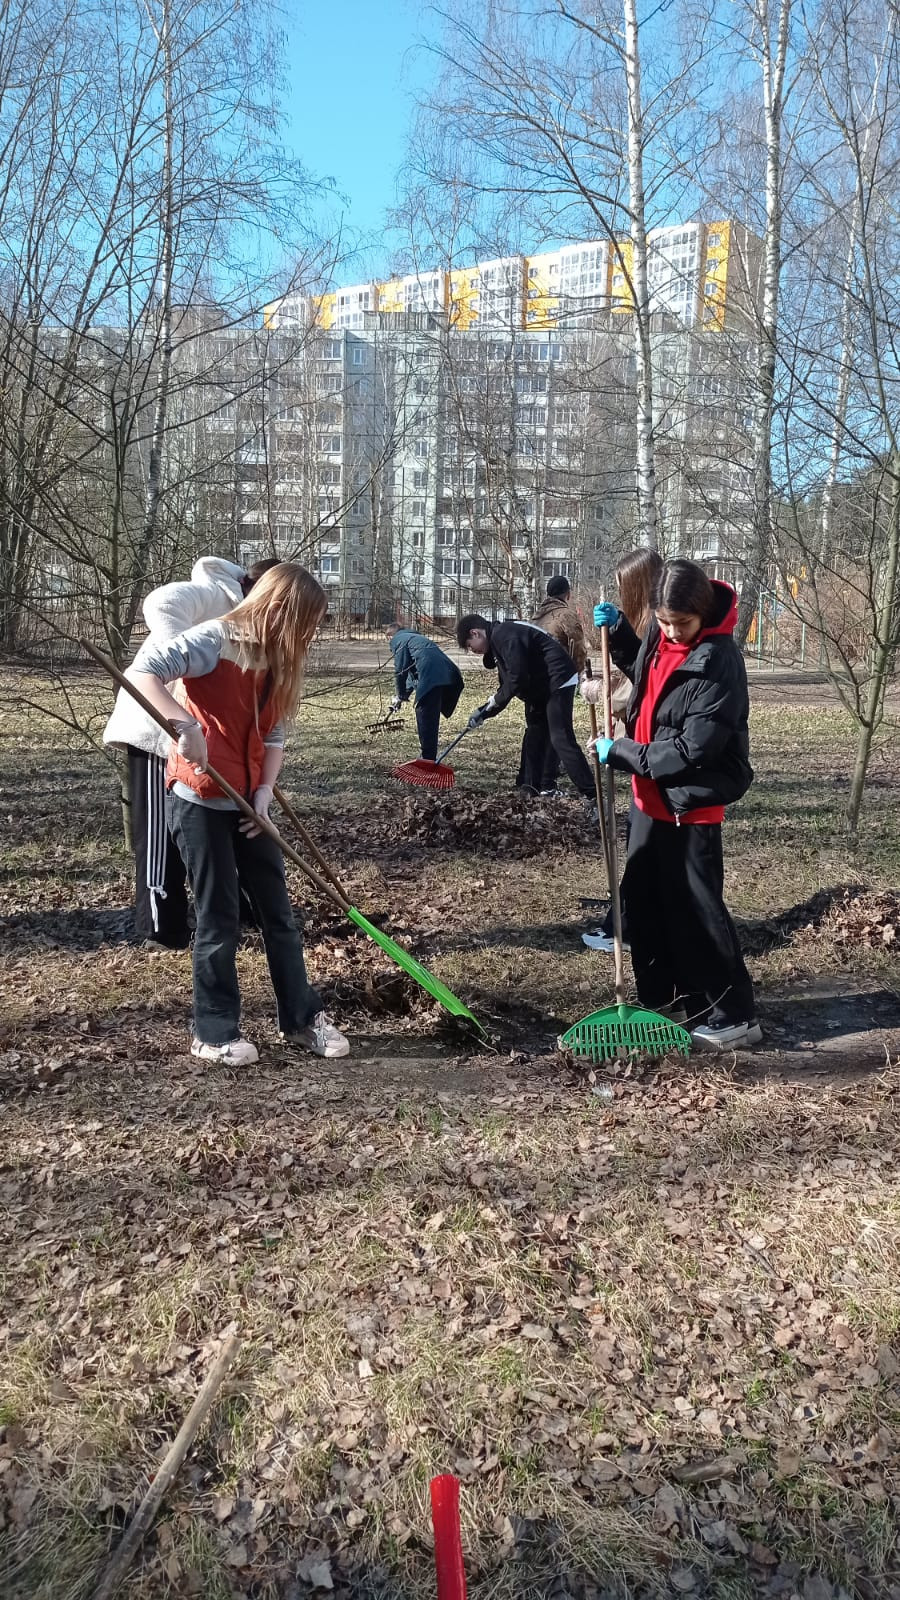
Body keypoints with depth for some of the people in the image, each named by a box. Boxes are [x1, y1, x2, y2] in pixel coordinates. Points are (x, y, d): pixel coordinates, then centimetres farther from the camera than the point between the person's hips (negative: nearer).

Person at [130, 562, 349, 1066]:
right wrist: (186, 726, -34)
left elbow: (273, 736, 9)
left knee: (278, 911, 11)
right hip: (201, 802, -7)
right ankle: (216, 1032, 15)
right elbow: (144, 669, -25)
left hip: (249, 803, 7)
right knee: (220, 920, 0)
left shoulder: (277, 662, 8)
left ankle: (303, 1016, 24)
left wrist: (266, 790, -5)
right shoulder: (216, 640, -15)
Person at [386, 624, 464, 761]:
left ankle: (428, 759, 0)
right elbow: (413, 672, 40)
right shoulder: (417, 637, 37)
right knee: (431, 720, 19)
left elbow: (401, 670, -1)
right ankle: (430, 759, 24)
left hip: (431, 678, -8)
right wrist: (403, 696, 40)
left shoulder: (398, 640, 10)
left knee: (426, 720, -1)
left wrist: (401, 696, 11)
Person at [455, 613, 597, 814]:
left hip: (558, 683, -11)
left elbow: (517, 679, -22)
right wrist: (485, 711, 10)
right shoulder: (498, 640, 16)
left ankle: (592, 799, -15)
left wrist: (493, 703, -8)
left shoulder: (505, 636, -17)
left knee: (562, 740, -14)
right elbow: (507, 686, 19)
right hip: (540, 688, 11)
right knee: (533, 740, 13)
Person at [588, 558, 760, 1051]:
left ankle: (734, 1016, 11)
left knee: (696, 909, -2)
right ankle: (663, 997, 31)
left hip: (691, 804, -9)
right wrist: (617, 630, 8)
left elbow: (692, 749, -26)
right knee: (644, 900, 16)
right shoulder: (663, 637, 1)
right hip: (651, 796, 9)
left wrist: (620, 753, -18)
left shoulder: (719, 664, -23)